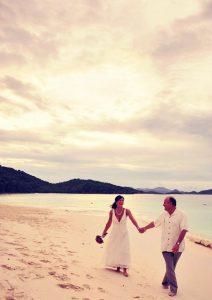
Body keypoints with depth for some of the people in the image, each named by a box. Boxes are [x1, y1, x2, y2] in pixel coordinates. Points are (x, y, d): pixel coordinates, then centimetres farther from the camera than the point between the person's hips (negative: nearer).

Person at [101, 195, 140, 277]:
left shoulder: (126, 211, -12)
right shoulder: (112, 212, -7)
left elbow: (133, 220, -23)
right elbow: (109, 223, 5)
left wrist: (138, 227, -39)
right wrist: (104, 232, 10)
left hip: (123, 234, -2)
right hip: (114, 233, 2)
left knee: (124, 251, -5)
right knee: (113, 250, 6)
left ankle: (124, 270, 1)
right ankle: (117, 267, 23)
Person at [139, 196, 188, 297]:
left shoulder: (181, 215, -14)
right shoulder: (164, 215, 3)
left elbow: (184, 230, -20)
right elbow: (155, 223, 19)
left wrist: (177, 244, -28)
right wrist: (144, 228, 28)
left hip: (177, 247, -3)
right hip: (166, 247, 3)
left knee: (171, 268, 11)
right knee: (170, 268, -1)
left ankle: (165, 283, 32)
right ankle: (173, 289, 12)